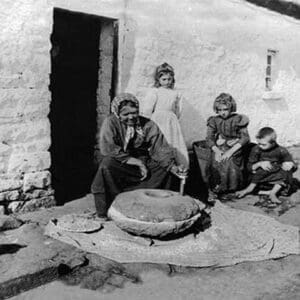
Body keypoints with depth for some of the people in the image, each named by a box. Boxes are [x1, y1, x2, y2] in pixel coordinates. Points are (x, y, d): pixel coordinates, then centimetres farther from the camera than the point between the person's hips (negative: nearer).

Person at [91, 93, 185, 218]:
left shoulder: (148, 125, -7)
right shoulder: (110, 123, -14)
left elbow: (160, 149, -11)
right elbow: (108, 149, -22)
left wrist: (172, 166, -30)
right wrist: (137, 162, -24)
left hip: (143, 162, 3)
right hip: (120, 165, -3)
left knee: (165, 166, -16)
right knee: (106, 165, -33)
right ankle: (106, 211, -17)